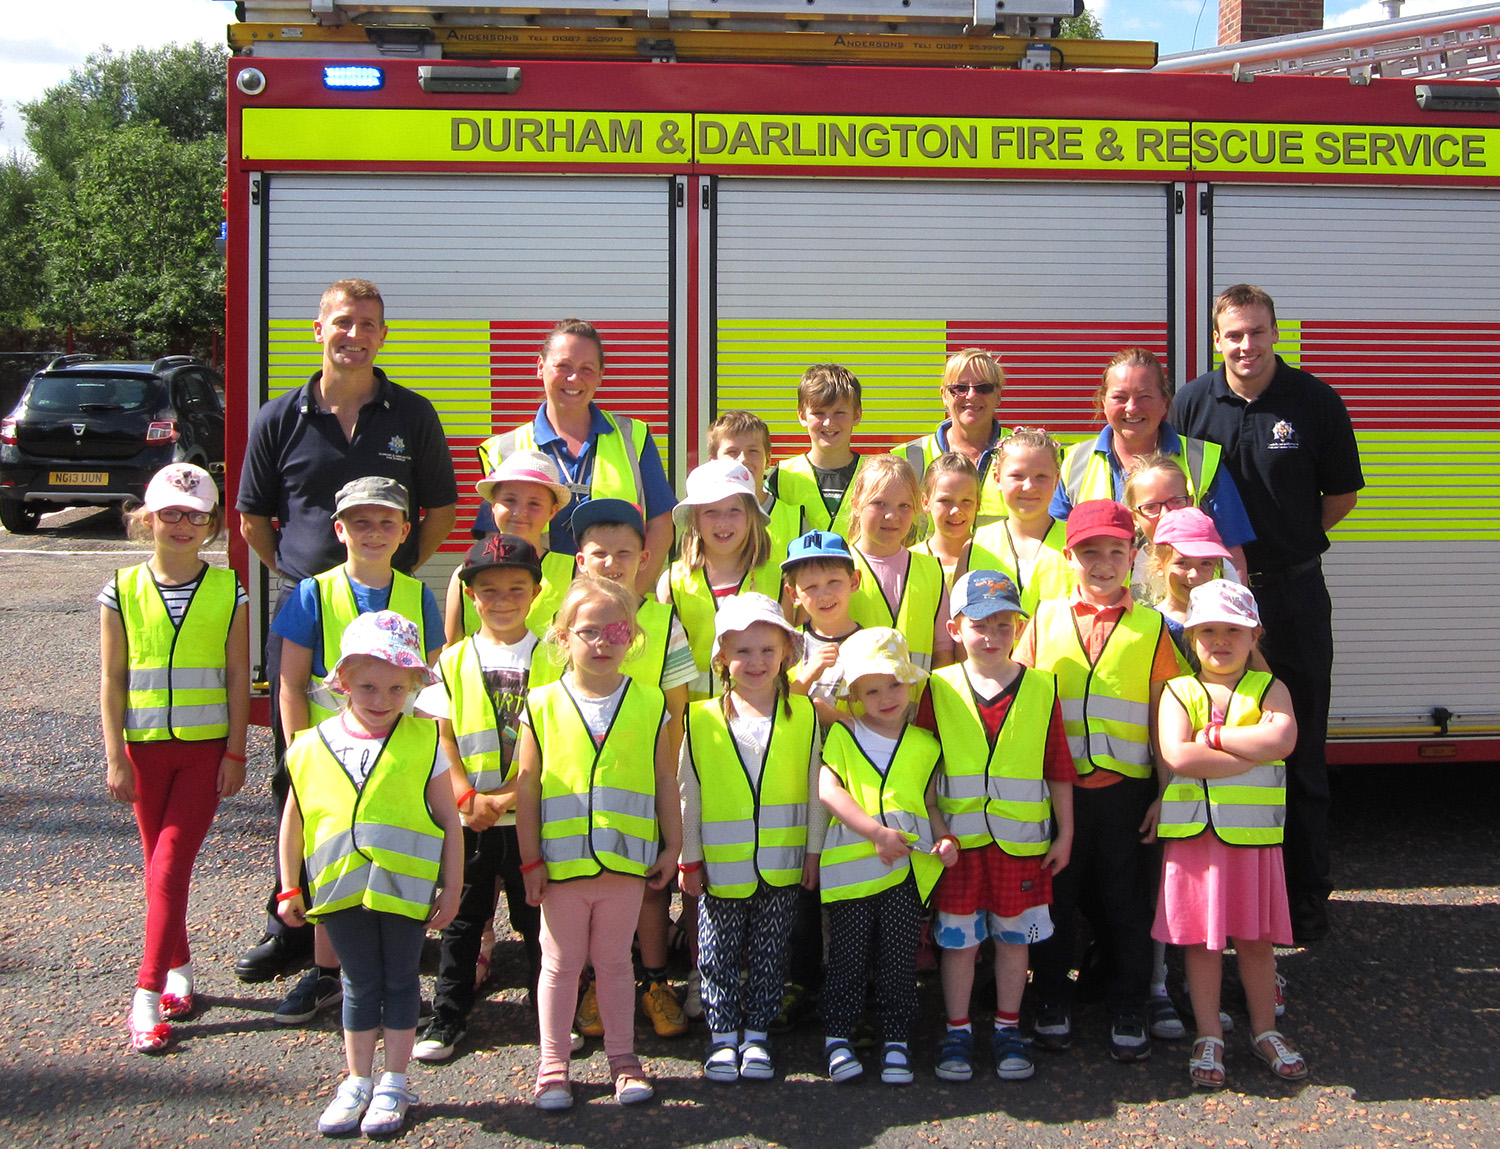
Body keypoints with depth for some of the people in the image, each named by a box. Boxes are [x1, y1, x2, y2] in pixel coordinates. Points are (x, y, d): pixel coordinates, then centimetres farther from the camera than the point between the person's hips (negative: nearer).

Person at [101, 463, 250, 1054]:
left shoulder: (228, 592, -2)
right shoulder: (123, 591, -1)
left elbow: (238, 677, 0)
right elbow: (112, 679, 1)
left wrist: (235, 752, -2)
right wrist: (115, 757, -2)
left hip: (206, 746, -2)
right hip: (145, 745, 2)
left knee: (171, 864, -8)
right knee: (161, 866, 11)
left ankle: (148, 994, -7)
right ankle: (179, 969, 27)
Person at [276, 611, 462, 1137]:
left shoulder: (423, 742, -6)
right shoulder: (313, 747, -1)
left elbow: (448, 819, -2)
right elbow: (293, 823, 10)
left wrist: (450, 888, -3)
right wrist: (289, 889, 12)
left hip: (405, 884, -2)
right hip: (340, 886, 2)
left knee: (400, 979, 10)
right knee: (359, 984, 13)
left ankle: (394, 1084, 22)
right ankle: (357, 1082, 26)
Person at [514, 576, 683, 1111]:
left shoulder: (649, 704, 1)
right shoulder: (543, 705, -2)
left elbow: (666, 781, 6)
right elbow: (527, 786, -1)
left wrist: (671, 846, 5)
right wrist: (531, 860, -3)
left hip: (627, 862, 1)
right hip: (561, 862, 0)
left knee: (614, 960, 13)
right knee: (560, 963, 10)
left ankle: (622, 1058, 25)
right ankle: (553, 1066, 20)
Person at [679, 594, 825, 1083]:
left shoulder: (802, 715, 0)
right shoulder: (701, 720, -3)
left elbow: (815, 788, 5)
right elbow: (687, 792, 2)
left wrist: (813, 851, 4)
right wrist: (689, 858, 2)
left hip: (782, 864, 1)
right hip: (721, 866, 0)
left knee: (769, 955, 10)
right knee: (719, 956, 7)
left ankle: (757, 1035, 23)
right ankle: (723, 1037, 20)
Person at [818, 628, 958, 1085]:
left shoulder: (925, 746, 12)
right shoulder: (842, 736, 4)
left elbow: (930, 804, 15)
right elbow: (827, 790, -10)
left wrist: (945, 838, -6)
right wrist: (876, 832, -19)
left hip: (907, 866, 2)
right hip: (851, 866, -2)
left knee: (899, 957, 5)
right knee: (847, 956, 3)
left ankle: (896, 1040, 15)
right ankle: (837, 1036, 16)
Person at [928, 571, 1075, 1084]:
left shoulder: (1040, 688, 1)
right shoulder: (940, 689, 0)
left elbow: (1059, 769, 5)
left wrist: (1064, 834, 5)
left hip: (1023, 841, 1)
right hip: (959, 840, 0)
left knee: (1014, 937, 10)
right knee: (958, 940, 7)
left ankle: (1008, 1029, 25)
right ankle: (957, 1032, 21)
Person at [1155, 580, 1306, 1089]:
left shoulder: (1269, 688, 5)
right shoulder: (1178, 692, 2)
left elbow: (1281, 738, -17)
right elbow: (1177, 757, -16)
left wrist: (1214, 735, -13)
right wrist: (1253, 754, -15)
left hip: (1253, 833, 0)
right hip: (1193, 833, 0)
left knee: (1256, 937, 9)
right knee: (1200, 937, 5)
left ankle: (1265, 1032, 25)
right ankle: (1209, 1038, 17)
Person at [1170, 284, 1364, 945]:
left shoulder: (1315, 402, -3)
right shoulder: (1191, 403, 1)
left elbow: (1342, 496, 6)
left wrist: (1285, 546, 0)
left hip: (1295, 595, -1)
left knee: (1300, 751, 5)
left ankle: (1305, 897, 15)